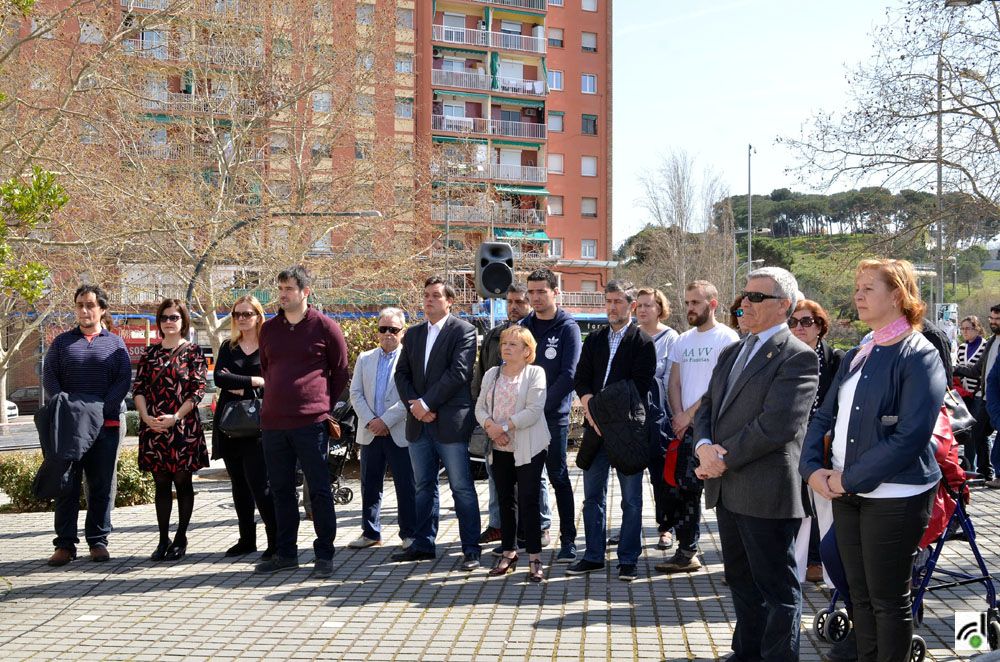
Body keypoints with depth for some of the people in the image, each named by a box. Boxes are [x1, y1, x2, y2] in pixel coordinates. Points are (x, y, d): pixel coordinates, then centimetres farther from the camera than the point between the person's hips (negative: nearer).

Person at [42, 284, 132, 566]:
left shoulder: (115, 343, 10)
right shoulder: (62, 342, 13)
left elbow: (123, 380, 1)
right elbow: (48, 377, 5)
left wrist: (100, 409, -13)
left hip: (105, 424, 0)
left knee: (102, 485, 2)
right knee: (66, 484, 1)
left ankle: (98, 540, 10)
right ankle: (65, 543, 5)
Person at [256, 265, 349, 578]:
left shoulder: (325, 327, -2)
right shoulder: (269, 329, 11)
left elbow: (341, 372, 6)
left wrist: (324, 405, 5)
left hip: (311, 422, -5)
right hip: (273, 423, 5)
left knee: (319, 490, -1)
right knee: (281, 491, 12)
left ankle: (324, 555, 7)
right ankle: (286, 553, 22)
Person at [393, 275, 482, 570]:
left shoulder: (463, 331, -3)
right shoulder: (413, 334, 16)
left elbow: (458, 372, -14)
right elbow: (402, 373, 12)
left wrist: (427, 403, -15)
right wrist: (414, 405, -5)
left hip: (450, 422, -6)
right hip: (418, 423, 6)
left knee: (462, 488, -3)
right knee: (424, 486, 13)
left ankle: (471, 549, 2)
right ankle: (423, 544, 22)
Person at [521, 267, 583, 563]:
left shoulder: (567, 327, -3)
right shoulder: (524, 326, 11)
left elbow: (568, 375, -10)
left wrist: (541, 404, -13)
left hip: (554, 415, -5)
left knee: (558, 477, -1)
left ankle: (568, 540, 5)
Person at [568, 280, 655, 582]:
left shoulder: (642, 342, -3)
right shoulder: (594, 339, 13)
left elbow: (640, 388, -10)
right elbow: (581, 380, 7)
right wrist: (593, 411, -10)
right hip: (596, 429, 5)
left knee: (631, 498, 3)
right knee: (593, 495, 10)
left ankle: (628, 559, 11)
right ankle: (594, 555, 20)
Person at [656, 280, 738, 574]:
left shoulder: (726, 338, -5)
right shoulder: (683, 341, 16)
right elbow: (674, 383, 14)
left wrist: (689, 414, -12)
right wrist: (678, 416, -3)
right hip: (685, 428, 7)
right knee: (683, 491, 7)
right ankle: (687, 552, 15)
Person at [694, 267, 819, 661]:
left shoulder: (797, 357, -11)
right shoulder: (731, 353, 16)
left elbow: (776, 425, -20)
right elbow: (707, 408, 14)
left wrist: (724, 459, -14)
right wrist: (705, 446, -7)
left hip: (767, 492, -8)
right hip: (728, 491, 8)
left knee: (777, 589, 3)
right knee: (741, 582, 20)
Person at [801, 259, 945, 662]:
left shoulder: (918, 356, -11)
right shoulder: (856, 357, 12)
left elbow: (910, 436, -19)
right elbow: (824, 417, 12)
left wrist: (850, 478, -17)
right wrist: (813, 469, -5)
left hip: (894, 497, -7)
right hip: (845, 493, 7)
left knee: (888, 600, 4)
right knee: (860, 596, 15)